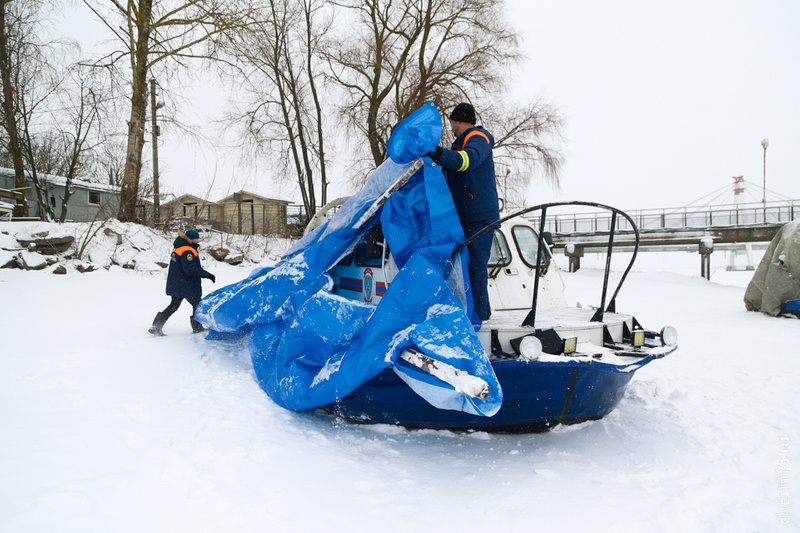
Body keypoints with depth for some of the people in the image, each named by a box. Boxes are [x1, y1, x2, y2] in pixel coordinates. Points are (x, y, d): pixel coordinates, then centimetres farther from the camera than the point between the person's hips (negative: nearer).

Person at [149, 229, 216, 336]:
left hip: (176, 285, 10)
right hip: (186, 287, -10)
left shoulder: (179, 249, 13)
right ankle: (197, 327, 16)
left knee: (174, 306, 17)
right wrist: (207, 275, -24)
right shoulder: (187, 252, -20)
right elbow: (191, 270, -28)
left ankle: (156, 326, 14)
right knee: (198, 305, 6)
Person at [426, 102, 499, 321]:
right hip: (465, 217, 10)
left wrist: (440, 155, -45)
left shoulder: (478, 138, -6)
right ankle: (481, 310, 19)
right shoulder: (462, 143, 26)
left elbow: (469, 159, -31)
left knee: (475, 264, -13)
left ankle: (477, 313, -12)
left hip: (480, 216, -10)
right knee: (468, 263, 11)